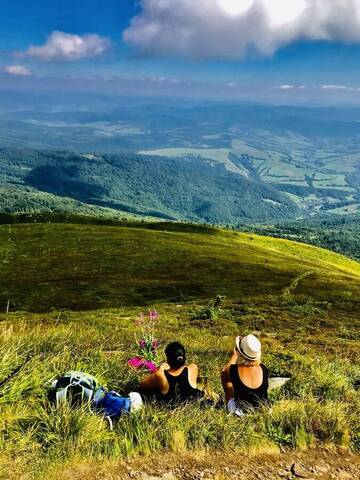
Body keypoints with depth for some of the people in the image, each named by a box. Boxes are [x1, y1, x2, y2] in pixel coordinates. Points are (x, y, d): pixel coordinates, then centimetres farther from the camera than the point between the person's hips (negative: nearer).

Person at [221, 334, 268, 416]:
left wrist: (235, 355, 7)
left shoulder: (233, 370, -24)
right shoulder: (263, 369, -16)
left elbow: (224, 371, 2)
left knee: (225, 375, 15)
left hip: (241, 411, -3)